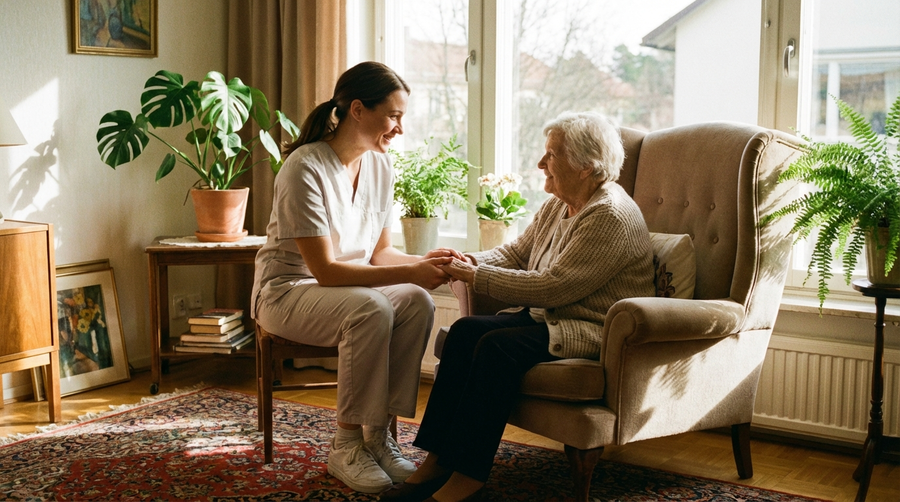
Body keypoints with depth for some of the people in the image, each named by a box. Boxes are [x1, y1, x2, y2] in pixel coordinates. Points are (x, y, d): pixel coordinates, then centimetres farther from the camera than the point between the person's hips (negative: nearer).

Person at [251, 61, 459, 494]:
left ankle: (378, 433, -14)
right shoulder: (305, 168, -22)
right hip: (288, 291, -6)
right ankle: (347, 445, -20)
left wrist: (424, 261, -14)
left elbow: (379, 253, 6)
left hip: (348, 286, 6)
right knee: (370, 309, -35)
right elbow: (325, 270, -25)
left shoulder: (379, 165, 1)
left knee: (418, 303, -24)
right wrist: (410, 272, -29)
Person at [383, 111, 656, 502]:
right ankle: (437, 459, -14)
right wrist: (472, 262, -6)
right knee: (465, 330, -11)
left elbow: (552, 288, -24)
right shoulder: (557, 206, 12)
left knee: (500, 346, -29)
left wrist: (477, 276, -18)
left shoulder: (611, 217, -19)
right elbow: (516, 251, 16)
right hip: (551, 315, 9)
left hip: (596, 330, -9)